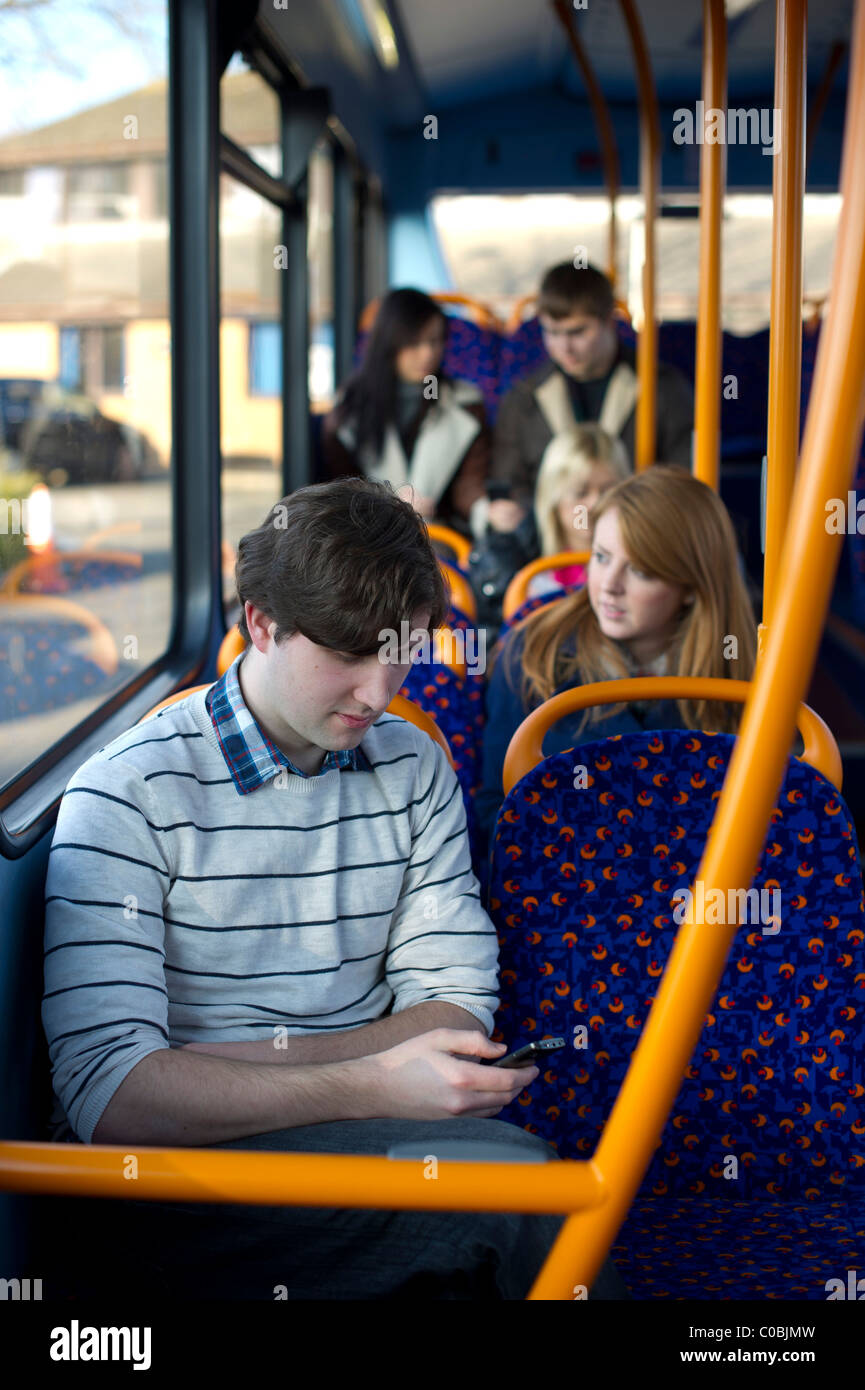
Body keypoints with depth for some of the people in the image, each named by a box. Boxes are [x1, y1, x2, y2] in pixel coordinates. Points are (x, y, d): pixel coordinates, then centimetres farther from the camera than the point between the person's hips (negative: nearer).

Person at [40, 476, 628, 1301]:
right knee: (510, 1171, -27)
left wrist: (266, 1060, -13)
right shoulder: (128, 794, -8)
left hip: (356, 1129, 5)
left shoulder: (416, 770, 9)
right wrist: (368, 1084, -26)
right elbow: (105, 1091, -17)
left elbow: (454, 1007, 4)